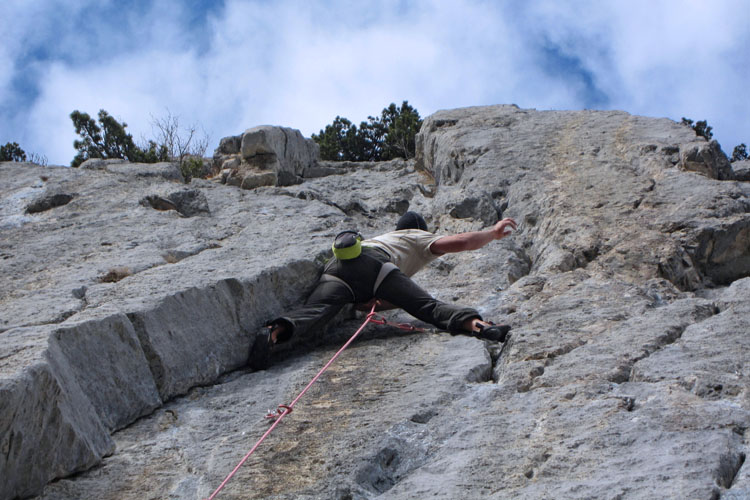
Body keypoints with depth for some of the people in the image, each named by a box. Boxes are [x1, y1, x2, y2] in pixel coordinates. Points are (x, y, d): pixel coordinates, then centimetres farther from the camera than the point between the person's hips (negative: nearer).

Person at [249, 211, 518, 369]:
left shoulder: (384, 237, 50)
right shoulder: (419, 239, 35)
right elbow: (460, 242, 18)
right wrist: (494, 232, 32)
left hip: (335, 268, 4)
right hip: (372, 264, -4)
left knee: (313, 311, -21)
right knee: (429, 307, -13)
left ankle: (273, 332, -50)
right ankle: (475, 324, -39)